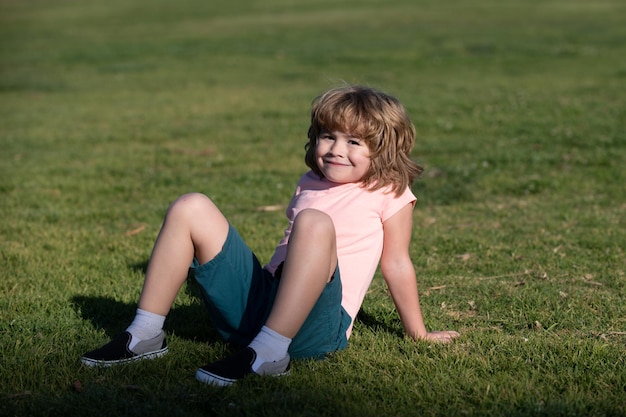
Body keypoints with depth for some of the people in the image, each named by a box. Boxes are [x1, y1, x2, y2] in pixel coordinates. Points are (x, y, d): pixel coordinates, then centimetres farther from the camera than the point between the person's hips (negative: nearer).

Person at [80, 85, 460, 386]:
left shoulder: (390, 194, 4)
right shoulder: (310, 185, 21)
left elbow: (396, 265, 9)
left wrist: (418, 334, 14)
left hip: (315, 326, -6)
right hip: (256, 303, 6)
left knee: (315, 222, -33)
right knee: (191, 208, -3)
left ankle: (267, 352, -36)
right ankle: (145, 335, -5)